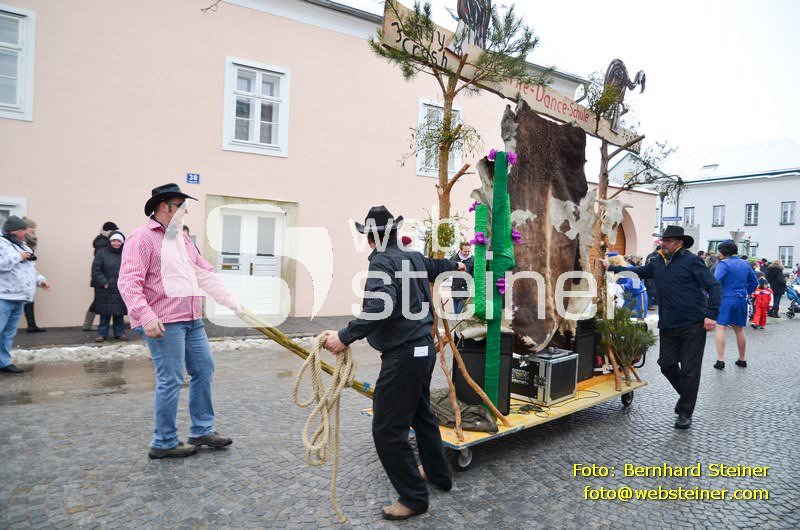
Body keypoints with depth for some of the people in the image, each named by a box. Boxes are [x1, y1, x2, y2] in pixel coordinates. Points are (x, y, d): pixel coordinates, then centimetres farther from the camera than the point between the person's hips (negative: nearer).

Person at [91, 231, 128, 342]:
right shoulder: (102, 253, -2)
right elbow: (96, 270, -4)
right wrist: (104, 283, -11)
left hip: (121, 291, 2)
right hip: (105, 290, -2)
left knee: (119, 314, 9)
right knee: (105, 314, 3)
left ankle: (120, 333, 19)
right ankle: (102, 334, 13)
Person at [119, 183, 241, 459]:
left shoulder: (182, 238, 17)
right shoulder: (142, 238, -9)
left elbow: (205, 274, 18)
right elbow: (128, 282, -18)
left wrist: (232, 303, 14)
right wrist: (146, 316, -28)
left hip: (191, 319, 9)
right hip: (164, 323, -9)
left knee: (204, 369, 13)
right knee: (171, 381, -3)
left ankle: (202, 430, 26)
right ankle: (164, 443, 13)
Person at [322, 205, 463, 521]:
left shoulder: (382, 262, -17)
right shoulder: (413, 257, 9)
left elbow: (379, 307, -33)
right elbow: (435, 265, 31)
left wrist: (345, 337, -30)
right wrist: (456, 265, 53)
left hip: (403, 355, -10)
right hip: (424, 348, 10)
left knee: (387, 429, -1)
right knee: (421, 413, 26)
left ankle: (414, 498, 10)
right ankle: (438, 474, 43)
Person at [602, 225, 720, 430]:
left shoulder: (691, 260, -10)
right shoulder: (657, 263, 9)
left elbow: (713, 285, -11)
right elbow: (638, 271, 21)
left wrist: (711, 315, -17)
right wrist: (611, 267, 16)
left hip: (693, 325, -6)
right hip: (668, 325, 6)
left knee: (689, 370, 2)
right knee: (667, 364, 10)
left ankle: (685, 413, 16)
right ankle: (686, 395, 36)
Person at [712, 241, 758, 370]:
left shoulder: (724, 264, -11)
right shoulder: (745, 264, 12)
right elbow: (754, 282, 20)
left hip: (726, 299, -7)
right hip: (742, 299, 7)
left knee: (720, 328, -7)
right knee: (739, 330, 16)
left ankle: (720, 360, -14)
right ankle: (742, 360, 26)